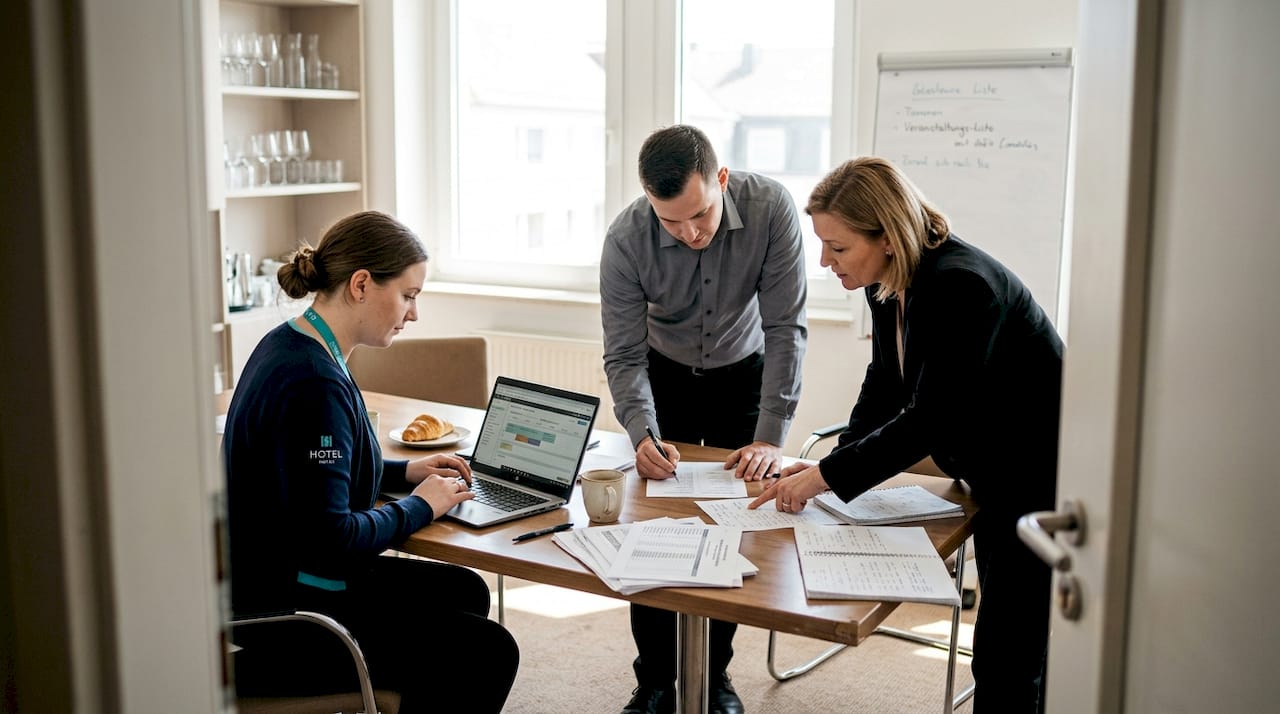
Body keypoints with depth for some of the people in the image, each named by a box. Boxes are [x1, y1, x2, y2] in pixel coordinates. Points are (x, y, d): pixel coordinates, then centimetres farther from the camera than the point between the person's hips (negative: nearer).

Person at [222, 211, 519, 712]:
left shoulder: (288, 346, 5)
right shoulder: (314, 384, -27)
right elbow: (331, 540, -28)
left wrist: (405, 472, 10)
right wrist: (419, 506, -12)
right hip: (286, 610, -10)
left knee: (465, 591, 19)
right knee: (487, 651, -6)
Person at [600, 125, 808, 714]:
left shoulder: (771, 208, -30)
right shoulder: (625, 240, -28)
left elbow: (785, 327, -25)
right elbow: (624, 355, -21)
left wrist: (771, 437, -30)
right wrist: (643, 436, -38)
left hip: (745, 373, 0)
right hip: (665, 375, 0)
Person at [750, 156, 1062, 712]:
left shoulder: (959, 285, -29)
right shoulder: (889, 284, -1)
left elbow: (930, 420, -29)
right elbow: (884, 389, 9)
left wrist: (826, 476, -24)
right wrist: (834, 462, -5)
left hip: (1042, 482, -9)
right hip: (996, 479, 9)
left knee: (1009, 668, -3)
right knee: (997, 649, 19)